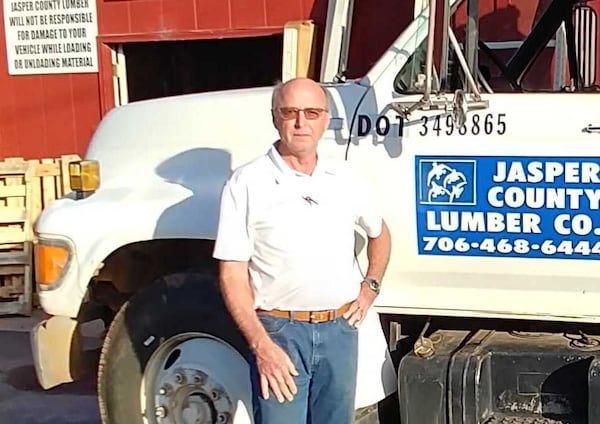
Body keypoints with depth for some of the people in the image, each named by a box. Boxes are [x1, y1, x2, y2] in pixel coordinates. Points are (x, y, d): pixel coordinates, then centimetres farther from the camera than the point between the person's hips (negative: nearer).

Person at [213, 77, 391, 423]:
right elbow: (232, 274, -9)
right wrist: (261, 344, -16)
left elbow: (380, 233, 26)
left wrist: (370, 288, 11)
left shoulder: (345, 179, 7)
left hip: (340, 329, 5)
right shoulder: (248, 183, -7)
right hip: (280, 330, -4)